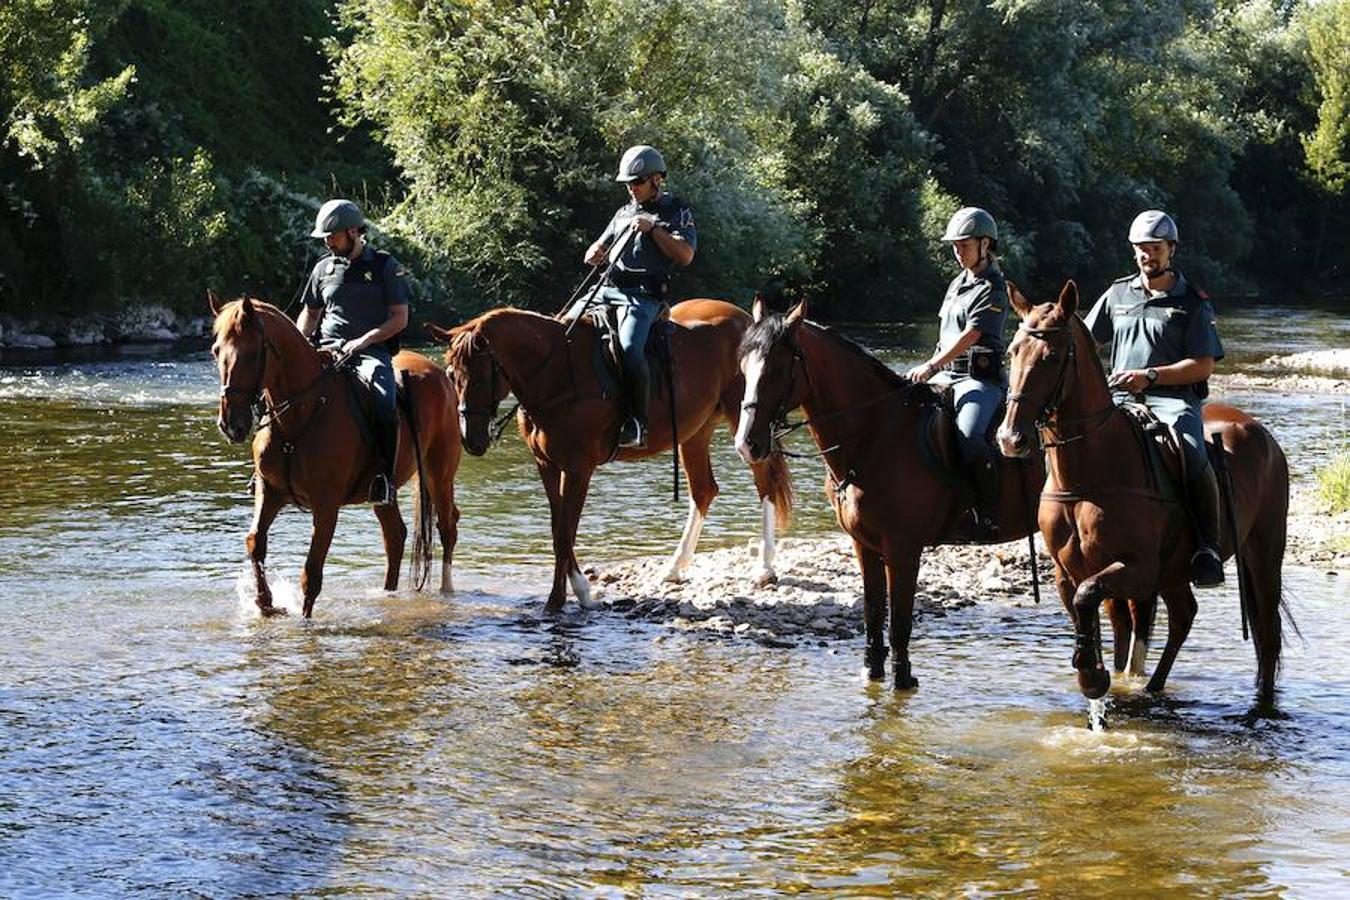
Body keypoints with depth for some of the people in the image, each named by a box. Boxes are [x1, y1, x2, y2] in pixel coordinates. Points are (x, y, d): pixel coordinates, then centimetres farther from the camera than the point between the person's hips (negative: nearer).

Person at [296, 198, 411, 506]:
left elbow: (399, 318, -1)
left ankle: (385, 476, -24)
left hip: (372, 350, -4)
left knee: (384, 402, -33)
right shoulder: (324, 268, 16)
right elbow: (311, 313, 27)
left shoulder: (385, 266, 2)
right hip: (328, 349, 4)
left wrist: (364, 340, -14)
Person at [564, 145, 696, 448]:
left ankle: (637, 424, -28)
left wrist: (653, 228, -11)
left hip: (643, 295, -8)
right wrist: (595, 254, 3)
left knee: (628, 349, -31)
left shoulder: (677, 211, 6)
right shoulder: (625, 213, 24)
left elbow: (685, 255, -6)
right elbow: (598, 250, 28)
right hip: (607, 289, 8)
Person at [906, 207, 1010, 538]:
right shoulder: (958, 284, 19)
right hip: (946, 375, 9)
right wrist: (929, 368, 15)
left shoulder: (993, 289, -8)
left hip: (980, 379, -9)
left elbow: (970, 335, -19)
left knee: (969, 437, -33)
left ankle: (989, 512, -24)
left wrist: (931, 367, -25)